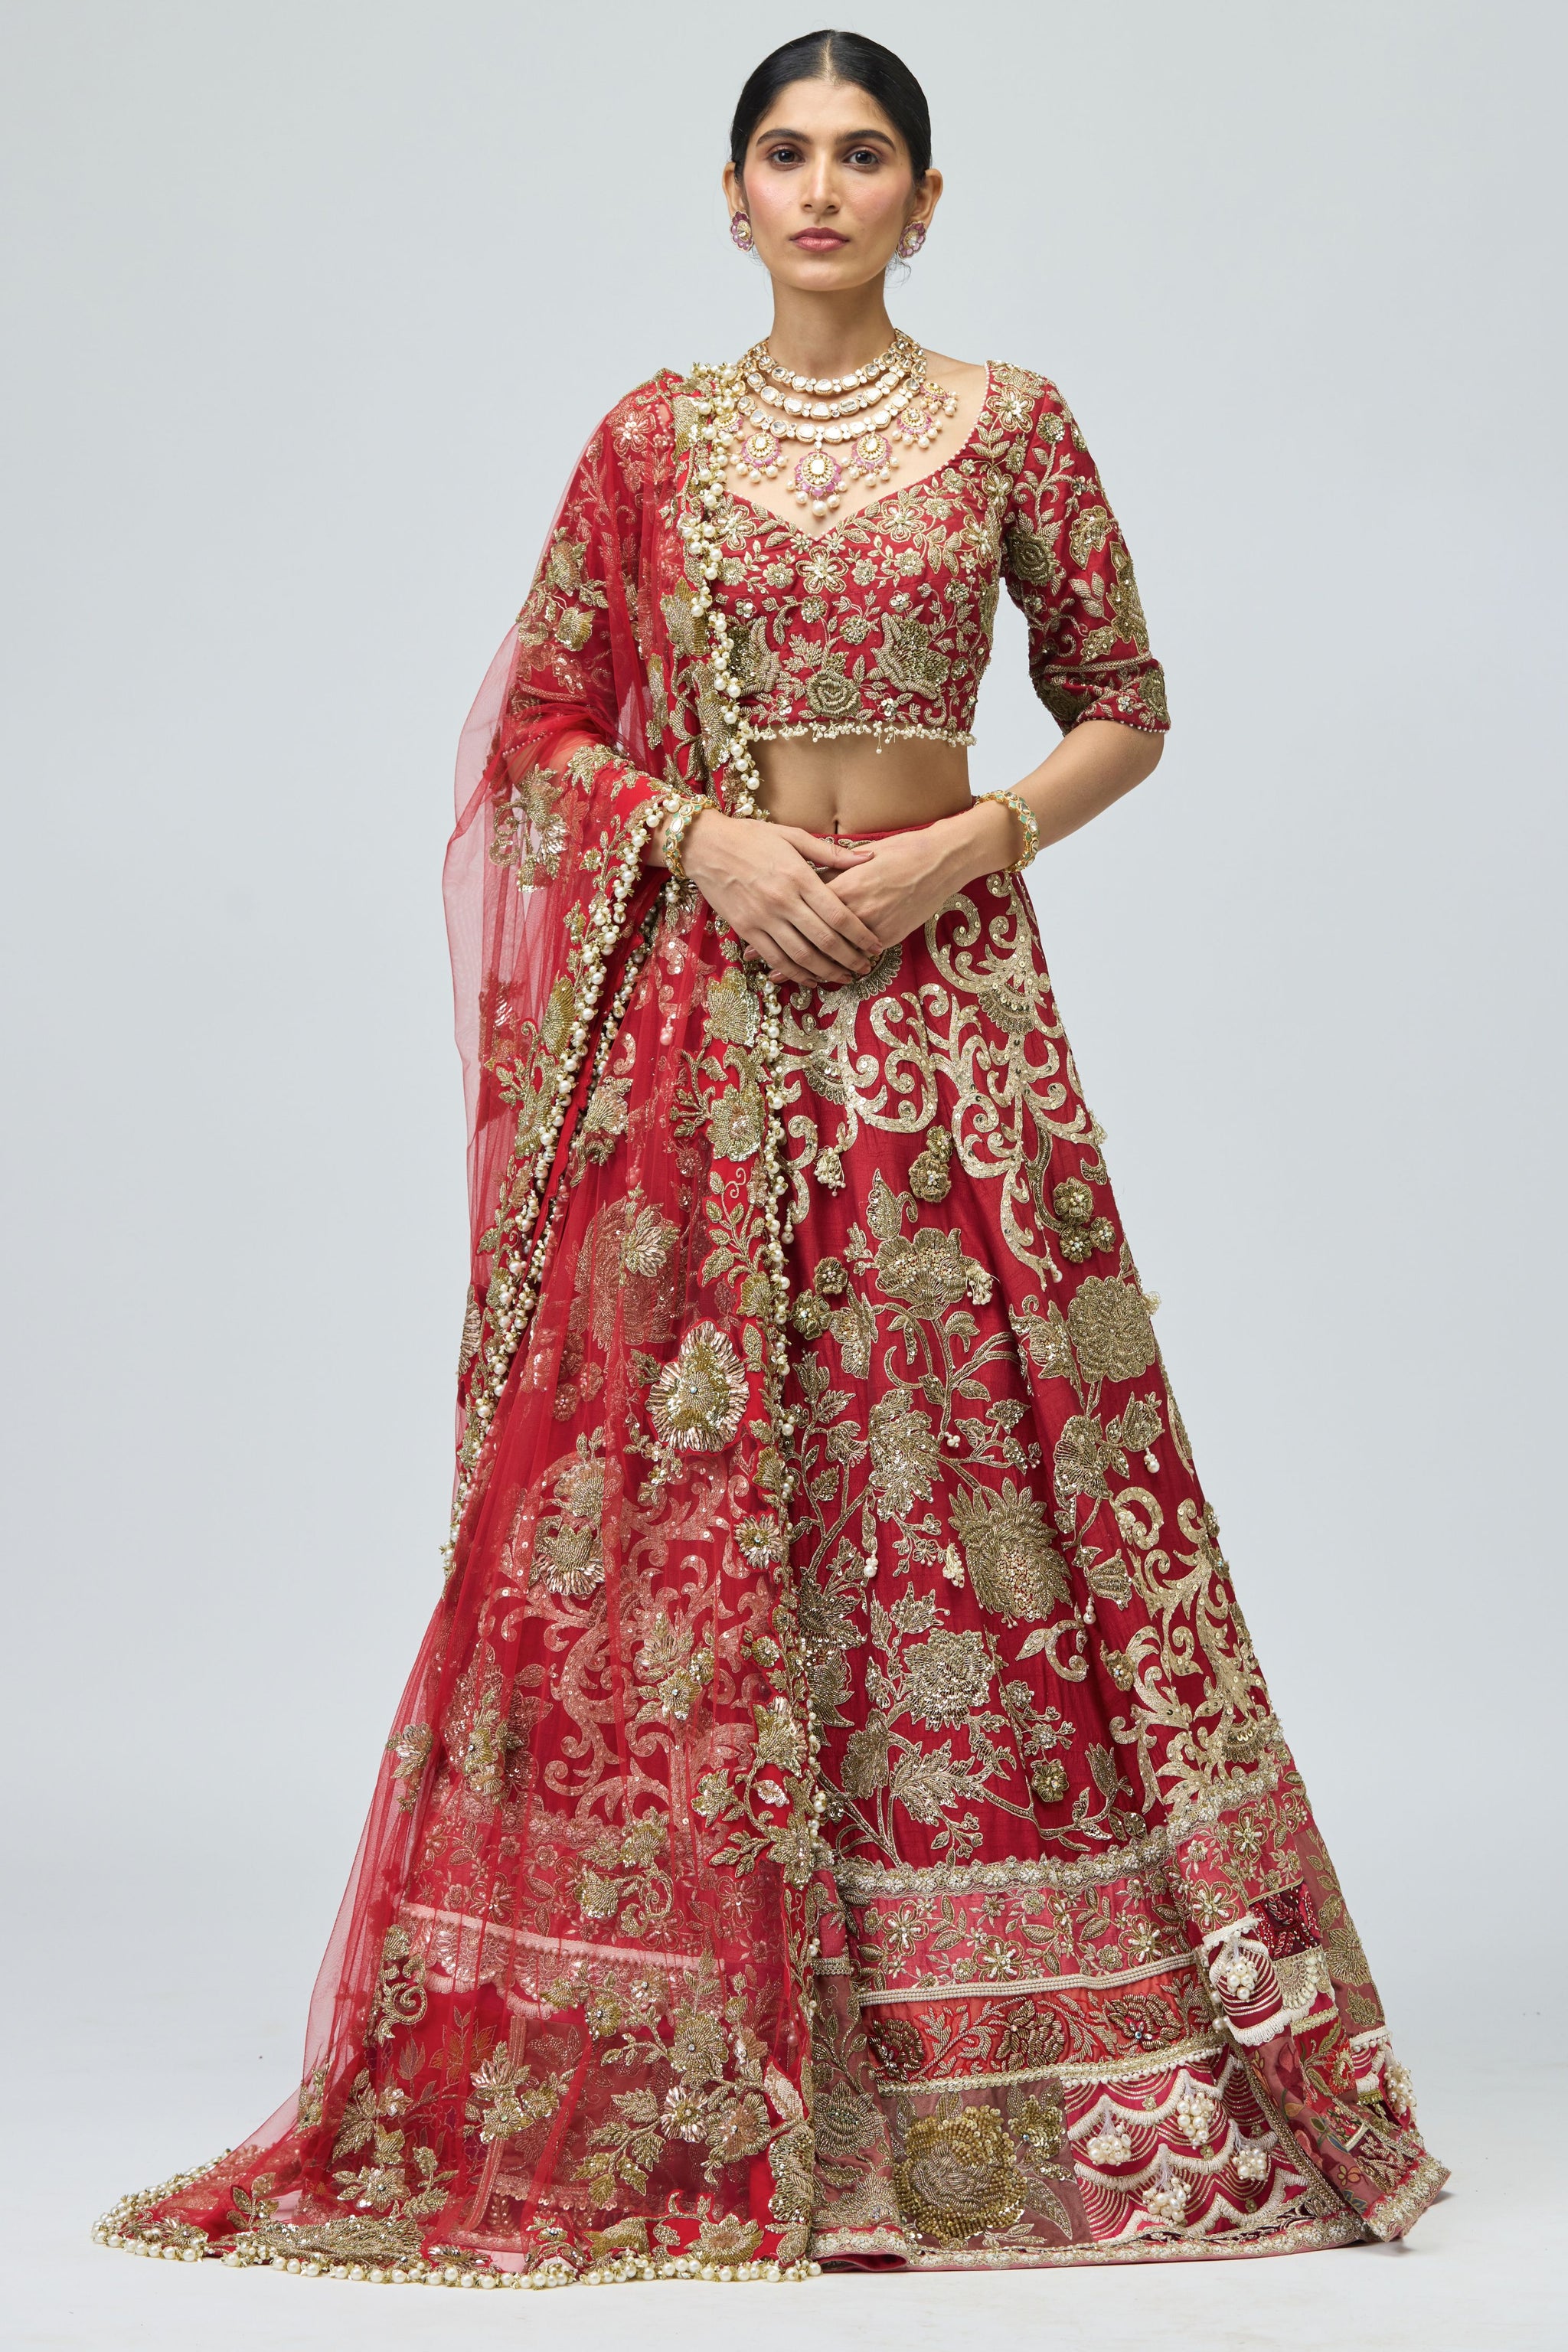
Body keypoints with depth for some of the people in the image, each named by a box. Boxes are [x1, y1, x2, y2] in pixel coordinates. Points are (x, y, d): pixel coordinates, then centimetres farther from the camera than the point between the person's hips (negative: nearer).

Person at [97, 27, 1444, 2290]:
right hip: (698, 994, 1)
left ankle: (1004, 2060, 7)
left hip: (939, 984, -1)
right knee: (677, 1496, -1)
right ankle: (677, 2067, 9)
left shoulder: (1011, 424, 6)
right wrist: (704, 834, -9)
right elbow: (541, 729, 8)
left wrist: (967, 845, -8)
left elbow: (1126, 707, 8)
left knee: (970, 1480, -3)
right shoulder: (652, 440, 8)